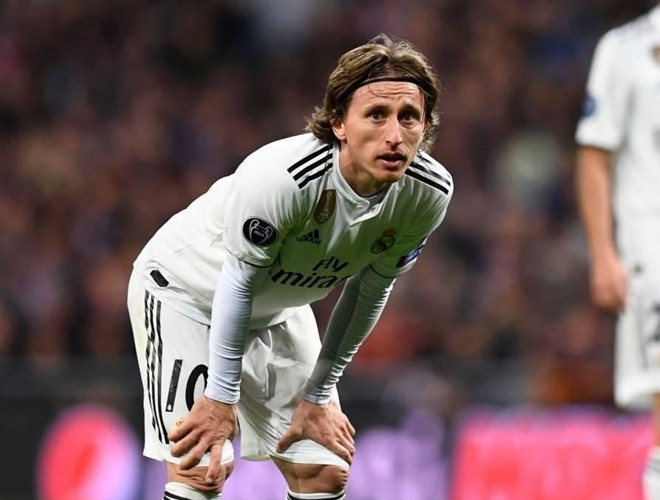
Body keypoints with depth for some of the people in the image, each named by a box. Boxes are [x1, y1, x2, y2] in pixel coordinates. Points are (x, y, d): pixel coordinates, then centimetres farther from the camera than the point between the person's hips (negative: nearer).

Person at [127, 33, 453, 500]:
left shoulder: (428, 193, -21)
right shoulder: (282, 177, -39)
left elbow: (369, 291, -6)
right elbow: (237, 282, -25)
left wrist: (318, 394, 1)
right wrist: (221, 398, -17)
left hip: (279, 309, 6)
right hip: (186, 289, -6)